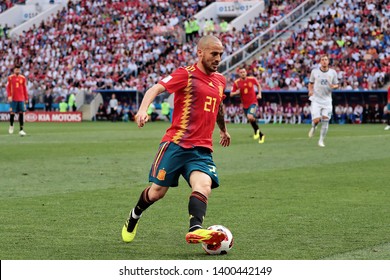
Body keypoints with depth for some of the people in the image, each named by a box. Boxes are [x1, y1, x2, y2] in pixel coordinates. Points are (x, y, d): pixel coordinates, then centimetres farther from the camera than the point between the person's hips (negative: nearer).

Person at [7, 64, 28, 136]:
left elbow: (25, 89, 9)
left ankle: (21, 130, -1)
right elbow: (8, 88, 1)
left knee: (21, 113, -3)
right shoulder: (10, 78, 2)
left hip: (21, 99, 2)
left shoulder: (23, 78, 7)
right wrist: (9, 96, -11)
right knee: (12, 113, -1)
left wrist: (26, 98, 8)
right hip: (13, 99, -2)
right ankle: (11, 126, 24)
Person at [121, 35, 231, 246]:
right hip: (176, 143, -4)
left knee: (204, 185, -23)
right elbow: (156, 88, -17)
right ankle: (135, 215, 31)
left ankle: (195, 230, -39)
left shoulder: (220, 80, 16)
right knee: (158, 191, 2)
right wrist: (143, 109, -37)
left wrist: (223, 130, 51)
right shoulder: (186, 74, -5)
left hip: (202, 149, 4)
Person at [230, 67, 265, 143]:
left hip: (253, 103, -3)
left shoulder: (252, 79, -6)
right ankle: (261, 135, 28)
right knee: (251, 120, 9)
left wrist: (259, 93, 1)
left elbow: (258, 85, 15)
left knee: (250, 117, -28)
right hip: (245, 105, 3)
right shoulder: (236, 83, -4)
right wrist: (236, 92, -22)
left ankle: (256, 130, -1)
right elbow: (231, 94, 0)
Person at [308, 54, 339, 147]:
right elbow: (311, 83, 13)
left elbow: (336, 85, 11)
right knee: (316, 120, -13)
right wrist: (310, 90, -7)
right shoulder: (314, 71, 1)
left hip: (327, 100, 1)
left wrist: (334, 86, -13)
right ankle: (313, 127, 25)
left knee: (325, 120, -5)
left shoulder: (333, 72, 3)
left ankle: (321, 140, 8)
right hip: (316, 100, -1)